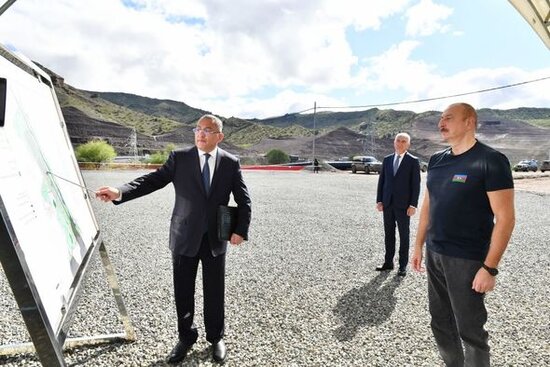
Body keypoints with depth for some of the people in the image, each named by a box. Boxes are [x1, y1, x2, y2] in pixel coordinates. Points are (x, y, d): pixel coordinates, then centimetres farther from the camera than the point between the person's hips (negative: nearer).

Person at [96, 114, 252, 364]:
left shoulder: (231, 163, -1)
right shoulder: (179, 158, -1)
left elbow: (243, 200, 1)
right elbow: (153, 180, -9)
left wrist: (241, 230, -8)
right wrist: (120, 192, -23)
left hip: (215, 239, 0)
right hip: (184, 237, 0)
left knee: (214, 292, 11)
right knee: (183, 292, 12)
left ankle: (216, 338, 34)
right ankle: (186, 337, 35)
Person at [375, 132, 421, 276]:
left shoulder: (413, 161, -3)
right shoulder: (387, 159, 9)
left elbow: (416, 184, -6)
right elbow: (381, 181, 9)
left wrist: (413, 205, -12)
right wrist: (379, 200, 4)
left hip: (403, 205, -4)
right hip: (387, 204, 4)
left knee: (404, 235, 6)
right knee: (388, 234, 11)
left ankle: (403, 265, 15)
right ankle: (388, 262, 22)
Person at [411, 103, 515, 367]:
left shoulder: (490, 160, -12)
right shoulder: (436, 160, 7)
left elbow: (505, 217, -14)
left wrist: (489, 267, -17)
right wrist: (419, 245, 12)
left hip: (467, 260, -6)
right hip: (434, 255, 6)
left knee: (470, 330, 8)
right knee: (440, 322, 18)